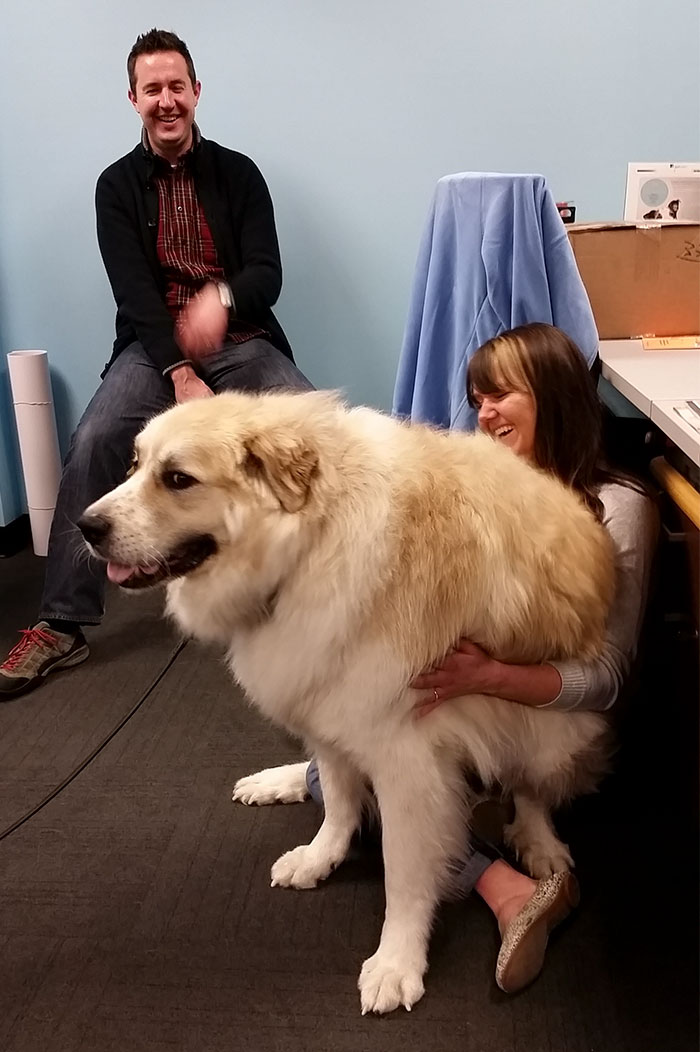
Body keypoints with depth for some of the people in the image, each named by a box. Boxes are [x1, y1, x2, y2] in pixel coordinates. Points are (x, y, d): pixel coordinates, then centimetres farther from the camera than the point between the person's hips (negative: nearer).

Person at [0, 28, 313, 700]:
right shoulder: (117, 186, 6)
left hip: (242, 340, 0)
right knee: (93, 444, -25)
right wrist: (181, 376, -20)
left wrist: (222, 297, -28)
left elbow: (268, 274, -4)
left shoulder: (237, 173, 7)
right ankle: (62, 625, -17)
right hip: (153, 348, 0)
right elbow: (133, 291, -6)